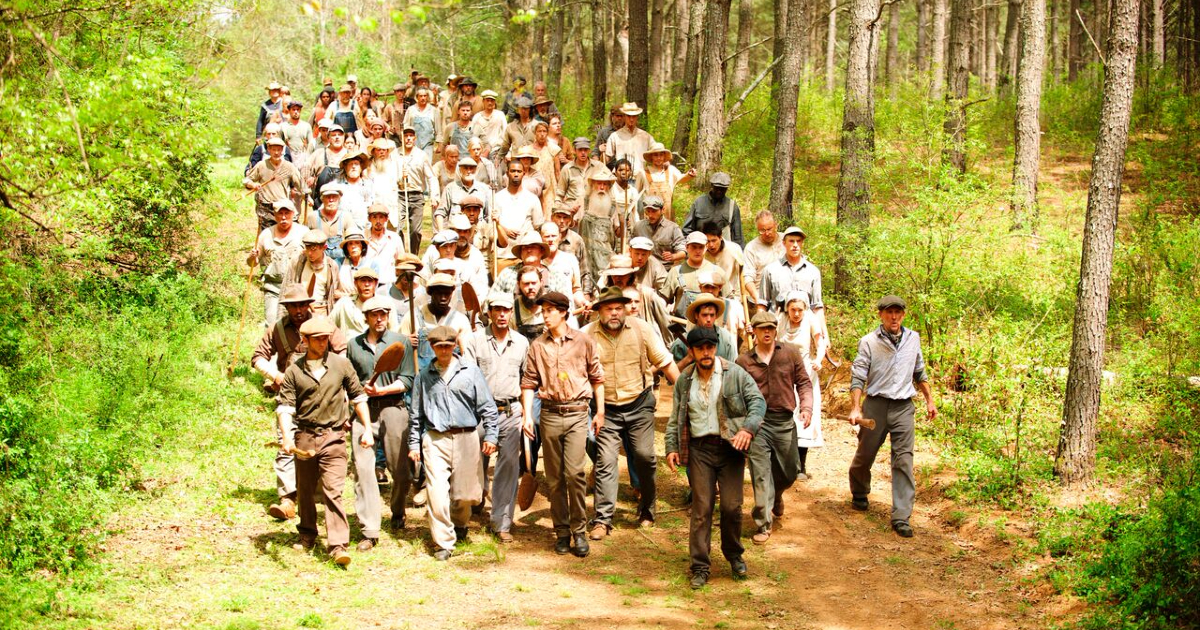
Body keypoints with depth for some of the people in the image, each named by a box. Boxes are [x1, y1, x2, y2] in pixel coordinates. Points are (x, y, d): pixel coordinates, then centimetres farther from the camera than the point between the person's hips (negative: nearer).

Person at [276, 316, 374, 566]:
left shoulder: (341, 364, 2)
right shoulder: (294, 371, 2)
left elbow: (358, 398, 10)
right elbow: (285, 407, -4)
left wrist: (367, 429, 5)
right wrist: (287, 437, -19)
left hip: (333, 436, -2)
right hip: (304, 437, 2)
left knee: (333, 490, -11)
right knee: (305, 491, 14)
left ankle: (338, 545, -14)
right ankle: (307, 536, 34)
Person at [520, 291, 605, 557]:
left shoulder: (583, 341, 0)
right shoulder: (537, 345, 6)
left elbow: (597, 377, 6)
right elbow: (529, 382, 7)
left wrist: (600, 412, 4)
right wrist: (527, 414, -2)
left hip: (577, 413, -3)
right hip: (550, 413, 3)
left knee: (574, 472, -13)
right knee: (554, 478, 7)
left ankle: (579, 530, 0)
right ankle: (561, 531, 17)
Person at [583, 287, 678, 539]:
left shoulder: (641, 329, -6)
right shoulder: (587, 335, -7)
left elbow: (665, 361, -1)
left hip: (639, 404, 0)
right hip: (607, 408, 0)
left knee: (644, 456, 1)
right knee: (605, 461, -4)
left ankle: (647, 510, 22)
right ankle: (602, 520, 1)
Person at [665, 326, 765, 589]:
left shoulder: (734, 373, -1)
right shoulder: (684, 380, 8)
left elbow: (757, 401, -4)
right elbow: (675, 418, 14)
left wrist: (748, 428, -20)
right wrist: (672, 447, 5)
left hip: (730, 448, -1)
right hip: (699, 449, 1)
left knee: (732, 506, -2)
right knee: (701, 508, -2)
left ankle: (734, 556, 22)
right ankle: (700, 567, 5)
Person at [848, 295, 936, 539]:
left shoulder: (913, 339, 9)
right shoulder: (869, 342, -4)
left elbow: (920, 373, 21)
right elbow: (858, 377, -7)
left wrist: (930, 400, 20)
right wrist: (855, 408, -16)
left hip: (903, 407, 2)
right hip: (876, 404, -2)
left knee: (904, 460, -6)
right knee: (865, 455, 11)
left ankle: (901, 517, -6)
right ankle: (859, 495, 40)